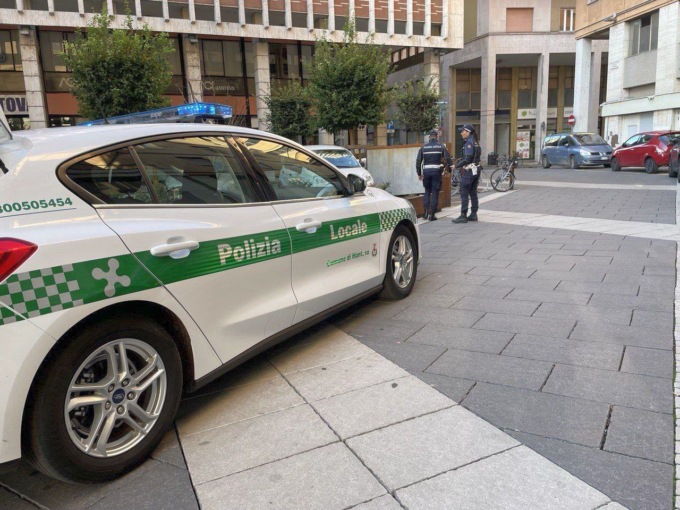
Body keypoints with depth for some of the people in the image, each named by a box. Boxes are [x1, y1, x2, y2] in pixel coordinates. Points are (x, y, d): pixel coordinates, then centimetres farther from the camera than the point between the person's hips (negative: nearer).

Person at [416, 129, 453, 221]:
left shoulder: (423, 147, 7)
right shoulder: (441, 146, 3)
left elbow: (418, 161, 4)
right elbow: (448, 158, -3)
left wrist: (419, 174, 11)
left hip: (426, 171, 2)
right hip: (436, 171, -2)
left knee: (427, 191, 16)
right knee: (435, 193, 3)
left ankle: (426, 212, 5)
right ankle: (432, 214, 1)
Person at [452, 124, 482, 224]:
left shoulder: (469, 142, -15)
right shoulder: (475, 142, 13)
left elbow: (467, 159, -21)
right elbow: (477, 157, 15)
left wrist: (456, 166, -13)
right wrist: (460, 162, 14)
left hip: (469, 171, -9)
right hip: (476, 170, 9)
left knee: (464, 194, -5)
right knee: (473, 193, 12)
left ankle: (463, 216, -4)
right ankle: (473, 215, 16)